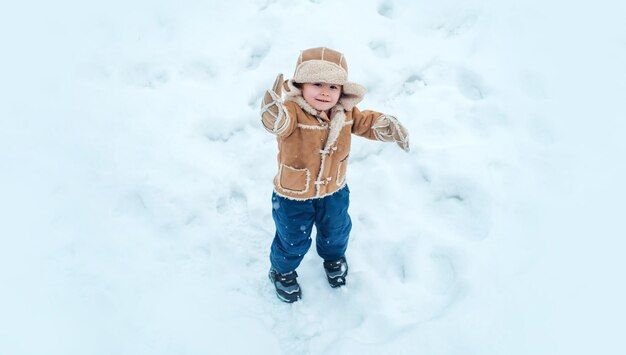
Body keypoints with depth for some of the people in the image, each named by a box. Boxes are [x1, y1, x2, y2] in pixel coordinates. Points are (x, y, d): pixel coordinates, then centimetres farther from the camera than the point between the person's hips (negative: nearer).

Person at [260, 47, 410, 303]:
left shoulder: (345, 113, -13)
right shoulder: (292, 112, -33)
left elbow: (366, 121, 0)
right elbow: (280, 122, -54)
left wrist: (387, 126, -21)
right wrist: (273, 113, -78)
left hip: (334, 191, 5)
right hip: (293, 196, -5)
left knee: (336, 231, 30)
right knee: (293, 240, 18)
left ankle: (334, 257, 65)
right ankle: (282, 271, 51)